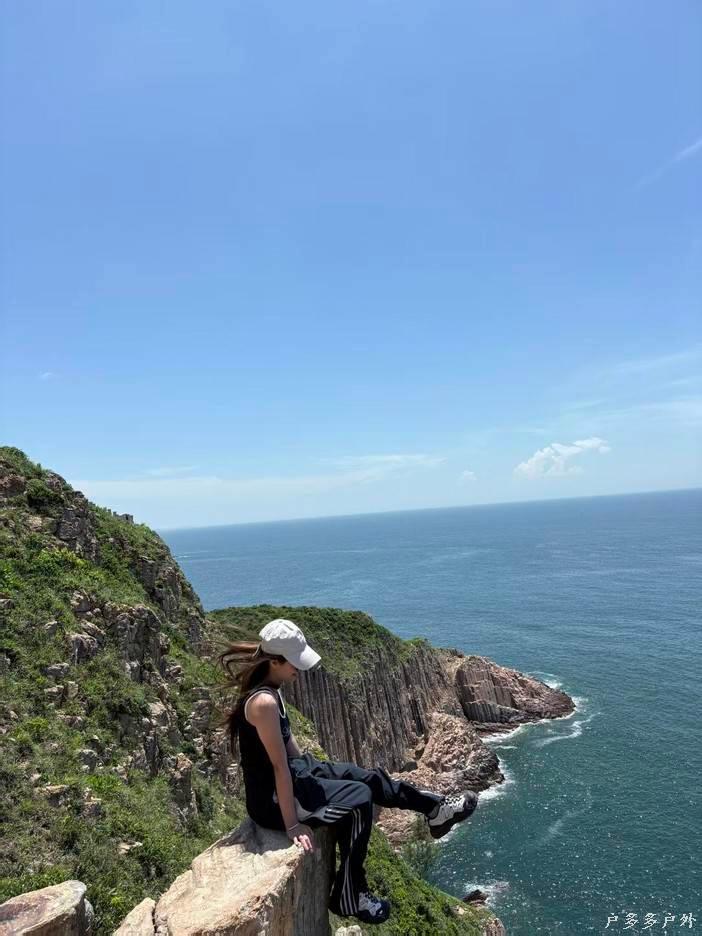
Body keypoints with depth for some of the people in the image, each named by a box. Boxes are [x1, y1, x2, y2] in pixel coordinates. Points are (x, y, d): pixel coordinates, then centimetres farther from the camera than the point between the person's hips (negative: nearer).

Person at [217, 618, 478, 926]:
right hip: (271, 799, -9)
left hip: (291, 774, 9)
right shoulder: (264, 702, -30)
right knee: (358, 800, -9)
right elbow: (279, 766, -28)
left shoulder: (268, 689, 1)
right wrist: (292, 825, -23)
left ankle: (436, 810, 23)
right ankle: (349, 898, 4)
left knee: (366, 776, 9)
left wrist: (310, 771, 20)